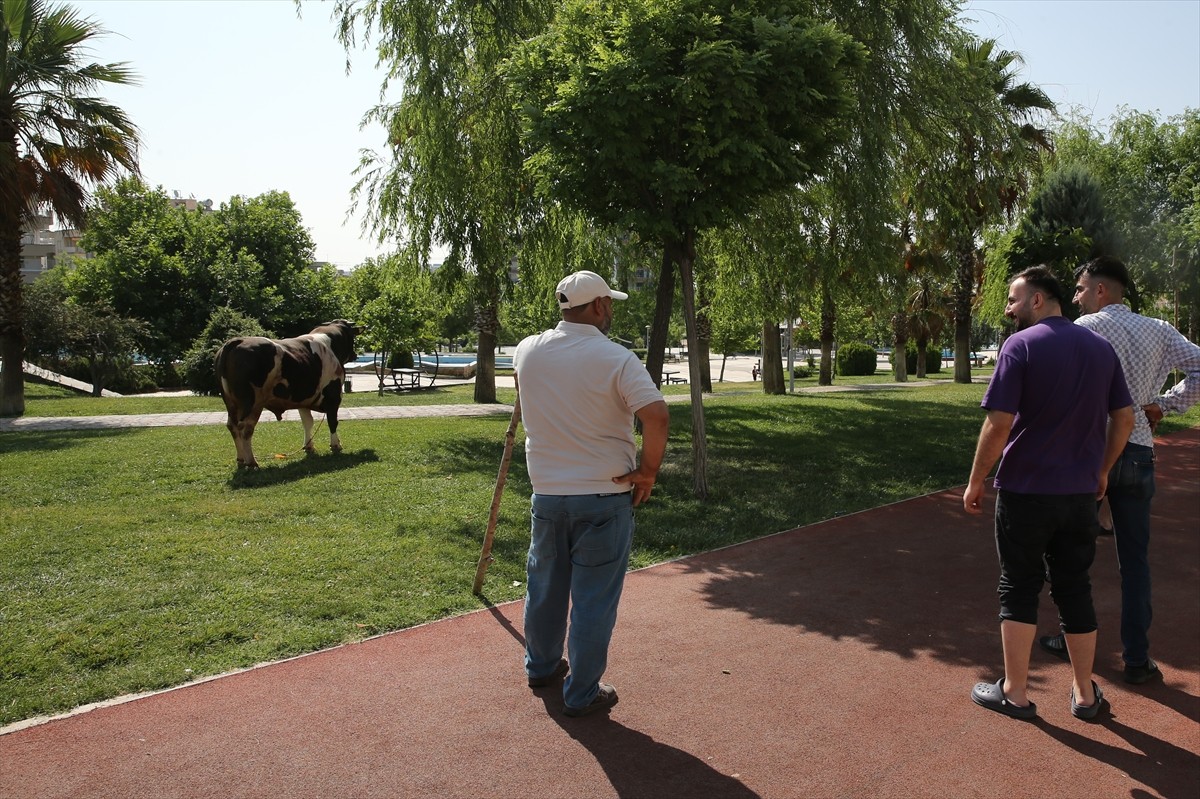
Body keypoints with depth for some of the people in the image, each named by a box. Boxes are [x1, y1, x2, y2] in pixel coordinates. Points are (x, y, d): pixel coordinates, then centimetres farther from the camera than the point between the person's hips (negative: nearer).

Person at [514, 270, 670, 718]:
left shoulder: (527, 352, 0)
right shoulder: (615, 359, -15)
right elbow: (656, 416, -26)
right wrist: (648, 470, -12)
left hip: (546, 492, 5)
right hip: (604, 497, -5)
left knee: (544, 585, 22)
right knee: (593, 599, 7)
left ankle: (541, 665, 41)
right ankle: (582, 694, 18)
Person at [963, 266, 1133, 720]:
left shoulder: (1021, 346, -12)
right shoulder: (1101, 348, 6)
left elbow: (998, 424, -17)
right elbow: (1124, 418, 9)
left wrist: (976, 481, -7)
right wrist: (1101, 471, 20)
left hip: (1025, 490, -5)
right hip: (1080, 491, 5)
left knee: (1019, 588, 7)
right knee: (1075, 588, 15)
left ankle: (1014, 693, 14)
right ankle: (1085, 694, 24)